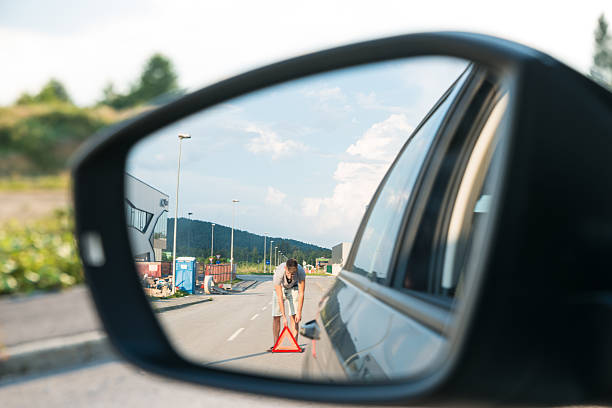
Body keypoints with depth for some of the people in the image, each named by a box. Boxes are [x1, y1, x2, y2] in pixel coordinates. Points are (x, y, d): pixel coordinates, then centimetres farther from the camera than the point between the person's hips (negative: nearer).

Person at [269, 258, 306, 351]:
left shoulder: (301, 272, -36)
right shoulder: (278, 273, -39)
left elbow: (301, 294, -26)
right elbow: (280, 297, -35)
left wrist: (299, 313, -26)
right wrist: (284, 317, -35)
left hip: (293, 288, 1)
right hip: (279, 288, 0)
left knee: (293, 316, -10)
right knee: (276, 316, -6)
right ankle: (275, 344, 4)